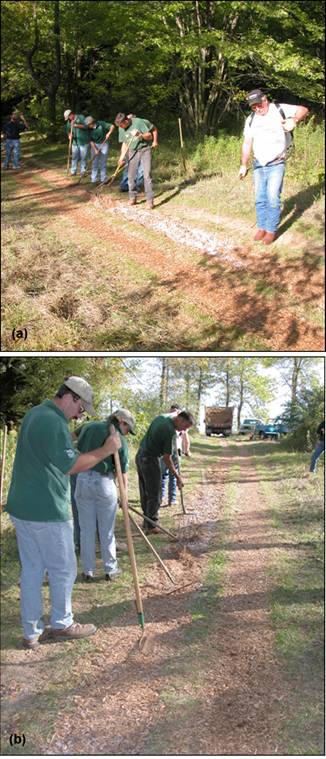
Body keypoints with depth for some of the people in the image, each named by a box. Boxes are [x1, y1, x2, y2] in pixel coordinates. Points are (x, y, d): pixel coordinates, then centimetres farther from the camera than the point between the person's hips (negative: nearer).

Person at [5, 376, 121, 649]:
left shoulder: (34, 414, 11)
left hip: (21, 508, 9)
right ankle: (62, 624, 24)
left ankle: (32, 632, 21)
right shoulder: (54, 423, -20)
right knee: (63, 569, 9)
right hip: (47, 513, -9)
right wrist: (106, 450, -12)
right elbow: (72, 465, -18)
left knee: (31, 570, 14)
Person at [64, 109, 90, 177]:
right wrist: (69, 135, -6)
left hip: (83, 141, -4)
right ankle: (73, 171, 9)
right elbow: (68, 130, 17)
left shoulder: (81, 117, -8)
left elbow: (86, 126, -18)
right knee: (74, 157, 2)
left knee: (83, 157, 0)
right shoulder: (69, 122, 8)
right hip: (75, 142, 4)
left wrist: (76, 125, -27)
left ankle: (83, 171, 9)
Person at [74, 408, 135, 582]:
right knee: (107, 530, 10)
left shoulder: (89, 427, 9)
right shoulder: (119, 439, -4)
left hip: (82, 480, 4)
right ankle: (110, 569, 19)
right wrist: (124, 494, 4)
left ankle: (88, 571, 16)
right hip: (104, 482, -3)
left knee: (86, 529, 10)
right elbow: (123, 470, -4)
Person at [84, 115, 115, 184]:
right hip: (95, 145, 2)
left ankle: (103, 178, 10)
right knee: (95, 162, 0)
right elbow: (91, 141, -6)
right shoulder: (90, 130, -6)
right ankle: (93, 179, 4)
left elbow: (112, 126, -12)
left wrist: (109, 133, -28)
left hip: (104, 144, -2)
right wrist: (95, 150, -16)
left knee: (103, 162, 2)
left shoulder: (101, 124, -13)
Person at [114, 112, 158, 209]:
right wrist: (121, 157, 0)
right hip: (133, 152, 5)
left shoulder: (139, 122, -17)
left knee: (147, 175, -11)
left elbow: (149, 136, -10)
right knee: (131, 176, 2)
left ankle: (150, 200, -10)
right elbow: (125, 143, 9)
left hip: (145, 150, -5)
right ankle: (133, 197, 16)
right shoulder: (122, 129, -1)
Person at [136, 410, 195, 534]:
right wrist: (178, 477, -11)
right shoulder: (170, 431, -21)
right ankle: (150, 526, 4)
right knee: (154, 495, 0)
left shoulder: (160, 418, 4)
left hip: (140, 455, 9)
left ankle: (146, 521, 23)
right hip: (150, 459, -9)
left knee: (145, 492, 15)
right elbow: (167, 459, -18)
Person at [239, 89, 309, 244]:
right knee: (260, 198, 8)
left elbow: (303, 110, -9)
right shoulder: (250, 120, 4)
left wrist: (293, 120, -29)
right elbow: (247, 144, 7)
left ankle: (271, 230, 1)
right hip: (258, 165, 4)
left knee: (273, 198, -9)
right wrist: (243, 165, 4)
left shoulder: (279, 109, -8)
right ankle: (261, 227, 20)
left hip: (276, 165, -4)